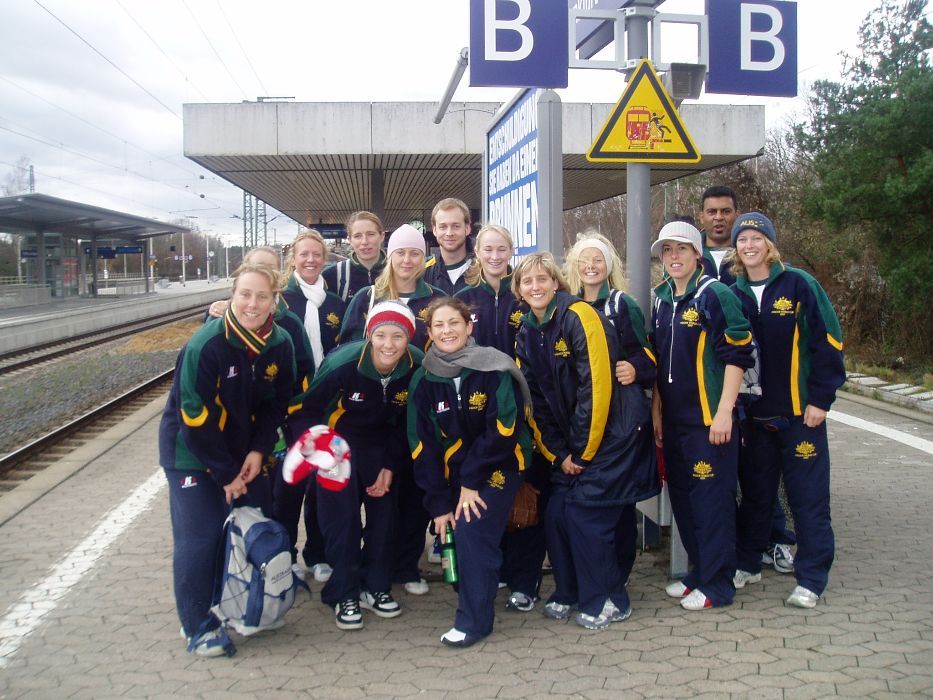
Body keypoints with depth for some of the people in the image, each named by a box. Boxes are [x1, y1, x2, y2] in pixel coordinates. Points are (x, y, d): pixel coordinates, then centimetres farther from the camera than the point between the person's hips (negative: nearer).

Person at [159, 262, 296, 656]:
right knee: (199, 536, -7)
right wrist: (226, 473, -17)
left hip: (243, 452, 6)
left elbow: (278, 402, 2)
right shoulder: (205, 346, -26)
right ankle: (198, 626, 10)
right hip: (191, 451, -5)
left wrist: (258, 450, -11)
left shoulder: (280, 345, -9)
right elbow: (196, 418, -22)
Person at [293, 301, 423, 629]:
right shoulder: (344, 363, -32)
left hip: (379, 444, 3)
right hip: (338, 440, -3)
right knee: (342, 515, -9)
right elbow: (306, 409, -19)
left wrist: (390, 466, -5)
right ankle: (343, 595, 6)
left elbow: (405, 424, -5)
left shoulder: (417, 367, -21)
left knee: (384, 511, 3)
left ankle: (375, 586, 21)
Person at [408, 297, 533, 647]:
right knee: (461, 534, -3)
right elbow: (422, 444, -2)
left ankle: (473, 619, -7)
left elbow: (503, 430, -17)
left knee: (472, 530, -18)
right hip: (455, 472, 4)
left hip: (497, 466, -4)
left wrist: (471, 482, -16)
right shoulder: (423, 381, -3)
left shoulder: (494, 369, -15)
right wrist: (438, 502, -6)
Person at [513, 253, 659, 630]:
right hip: (571, 442, 7)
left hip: (612, 432, -7)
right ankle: (569, 592, 21)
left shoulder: (578, 316, -15)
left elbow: (597, 385, -19)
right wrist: (558, 454, 2)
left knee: (585, 511, -10)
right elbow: (534, 401, 9)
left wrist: (584, 451, -14)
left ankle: (608, 601, 6)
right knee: (556, 514, 2)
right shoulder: (526, 335, 8)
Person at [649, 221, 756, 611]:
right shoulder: (662, 301, 11)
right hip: (674, 419, 7)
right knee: (683, 498, 14)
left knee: (711, 499, -1)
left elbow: (737, 355, -13)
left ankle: (717, 585, 10)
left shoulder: (716, 295, -10)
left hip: (709, 418, -7)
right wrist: (656, 412, 14)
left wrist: (724, 412, -17)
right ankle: (699, 572, 28)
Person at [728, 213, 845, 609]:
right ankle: (747, 564, 28)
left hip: (800, 412, -3)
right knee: (754, 492, 13)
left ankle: (811, 579, 13)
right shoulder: (733, 295, 6)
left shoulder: (799, 285, -5)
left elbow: (828, 341, -6)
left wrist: (821, 399, -10)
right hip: (754, 414, 3)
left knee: (808, 497, 2)